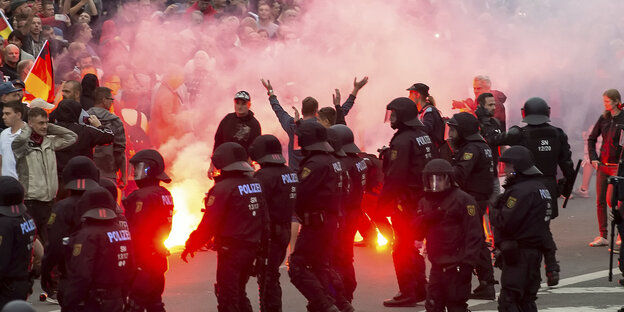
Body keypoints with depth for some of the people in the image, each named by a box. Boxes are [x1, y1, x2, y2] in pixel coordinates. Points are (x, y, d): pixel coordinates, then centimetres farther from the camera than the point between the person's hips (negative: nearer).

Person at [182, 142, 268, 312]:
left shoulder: (223, 188, -15)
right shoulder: (256, 185, 7)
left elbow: (209, 225, -15)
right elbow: (265, 219, 13)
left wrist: (191, 246, -4)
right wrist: (259, 240, 24)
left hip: (231, 251, -8)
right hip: (251, 249, 8)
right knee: (239, 293, 20)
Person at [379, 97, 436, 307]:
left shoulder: (402, 141, -17)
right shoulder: (425, 136, 12)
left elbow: (394, 177, -22)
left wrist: (383, 204, -17)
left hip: (406, 201, -9)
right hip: (424, 201, 9)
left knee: (402, 248, -3)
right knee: (412, 246, 19)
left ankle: (407, 293, -3)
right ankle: (420, 288, 22)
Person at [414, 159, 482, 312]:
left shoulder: (463, 200, -8)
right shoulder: (425, 202, 14)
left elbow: (473, 234, -12)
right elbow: (417, 233, 10)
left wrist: (468, 263, -18)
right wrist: (427, 218, -11)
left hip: (456, 266, -7)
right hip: (437, 265, 7)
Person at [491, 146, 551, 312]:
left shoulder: (521, 191, -17)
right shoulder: (540, 187, 16)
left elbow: (505, 222, -21)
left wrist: (494, 213, -1)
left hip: (519, 253, -10)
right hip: (535, 251, 10)